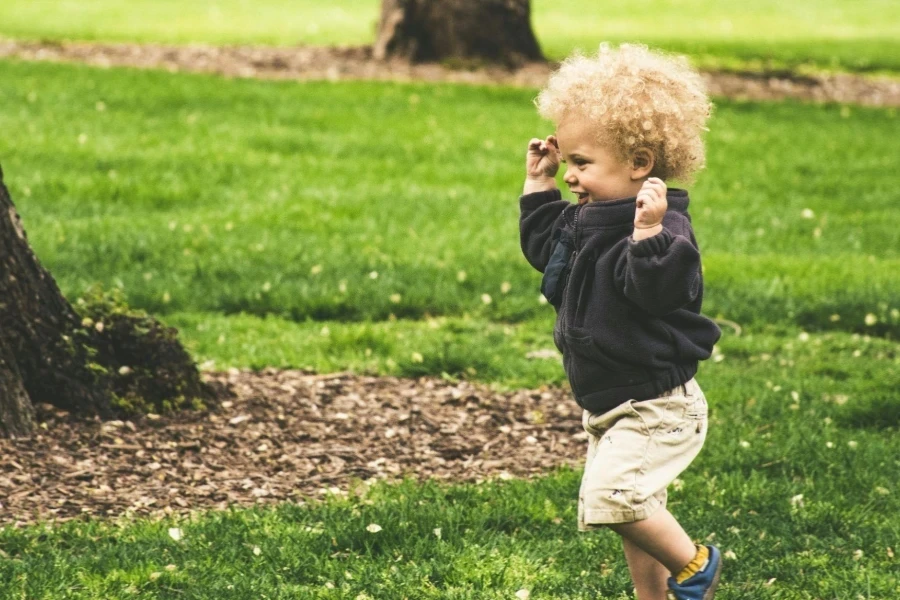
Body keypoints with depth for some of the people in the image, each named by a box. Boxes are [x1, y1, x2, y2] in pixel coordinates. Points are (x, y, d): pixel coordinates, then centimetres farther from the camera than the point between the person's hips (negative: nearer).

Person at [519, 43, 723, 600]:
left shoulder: (664, 229, -23)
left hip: (656, 406, -10)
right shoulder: (588, 219, 6)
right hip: (609, 405, 10)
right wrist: (539, 185, 15)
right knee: (634, 512, 17)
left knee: (612, 493, -24)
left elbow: (654, 292, -36)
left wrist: (650, 233, -48)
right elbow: (544, 248, 23)